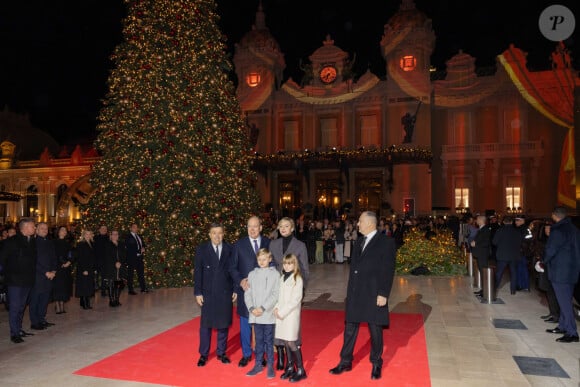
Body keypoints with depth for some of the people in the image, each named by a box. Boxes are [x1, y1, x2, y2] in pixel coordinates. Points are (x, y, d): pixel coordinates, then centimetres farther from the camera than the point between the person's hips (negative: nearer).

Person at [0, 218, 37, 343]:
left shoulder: (33, 242, 8)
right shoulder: (12, 241, -10)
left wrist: (32, 274, 9)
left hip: (28, 280, 6)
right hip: (15, 280, -6)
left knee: (22, 306, 15)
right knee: (15, 307, -2)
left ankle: (19, 329, 25)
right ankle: (14, 333, 4)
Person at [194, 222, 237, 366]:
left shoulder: (230, 249, 1)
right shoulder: (201, 249, -1)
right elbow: (197, 272, -2)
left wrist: (235, 290, 2)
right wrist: (198, 293, -5)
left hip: (226, 293, 1)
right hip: (208, 293, -1)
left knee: (223, 324, 10)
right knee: (205, 325, 6)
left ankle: (221, 353, 24)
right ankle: (203, 355, 19)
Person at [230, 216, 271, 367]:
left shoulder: (269, 243, 2)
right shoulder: (239, 245, 1)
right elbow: (233, 267, 2)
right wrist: (240, 281, -14)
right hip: (245, 289, 0)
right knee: (245, 324, 10)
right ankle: (246, 354, 26)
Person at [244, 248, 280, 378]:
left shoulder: (275, 274, -3)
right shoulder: (252, 274, 7)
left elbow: (276, 294, -8)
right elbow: (247, 293, 6)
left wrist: (263, 308, -14)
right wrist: (251, 308, -9)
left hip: (269, 314, -3)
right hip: (255, 315, 3)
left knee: (269, 340, 5)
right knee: (258, 341, 12)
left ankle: (270, 366, 16)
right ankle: (258, 365, 23)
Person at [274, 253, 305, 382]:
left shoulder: (297, 279, -8)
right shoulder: (282, 278, 11)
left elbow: (295, 299, -14)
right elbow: (279, 296, 12)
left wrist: (282, 312, -15)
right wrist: (276, 308, -6)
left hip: (291, 315, -6)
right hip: (281, 315, 6)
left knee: (291, 342, -5)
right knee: (286, 342, 11)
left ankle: (300, 370, 7)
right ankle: (290, 367, 24)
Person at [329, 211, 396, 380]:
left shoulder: (386, 242, -9)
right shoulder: (359, 242, 12)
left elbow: (388, 270, -12)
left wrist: (383, 294, -17)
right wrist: (350, 291, 12)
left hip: (374, 294, -6)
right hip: (355, 293, 6)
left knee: (375, 330, 8)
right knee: (350, 328, 11)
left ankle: (376, 364, 26)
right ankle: (345, 361, 24)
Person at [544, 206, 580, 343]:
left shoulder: (558, 231, -18)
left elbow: (550, 250, -15)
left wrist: (545, 261, 5)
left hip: (560, 272, -9)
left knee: (564, 302, -5)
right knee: (565, 300, 17)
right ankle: (562, 326, 28)